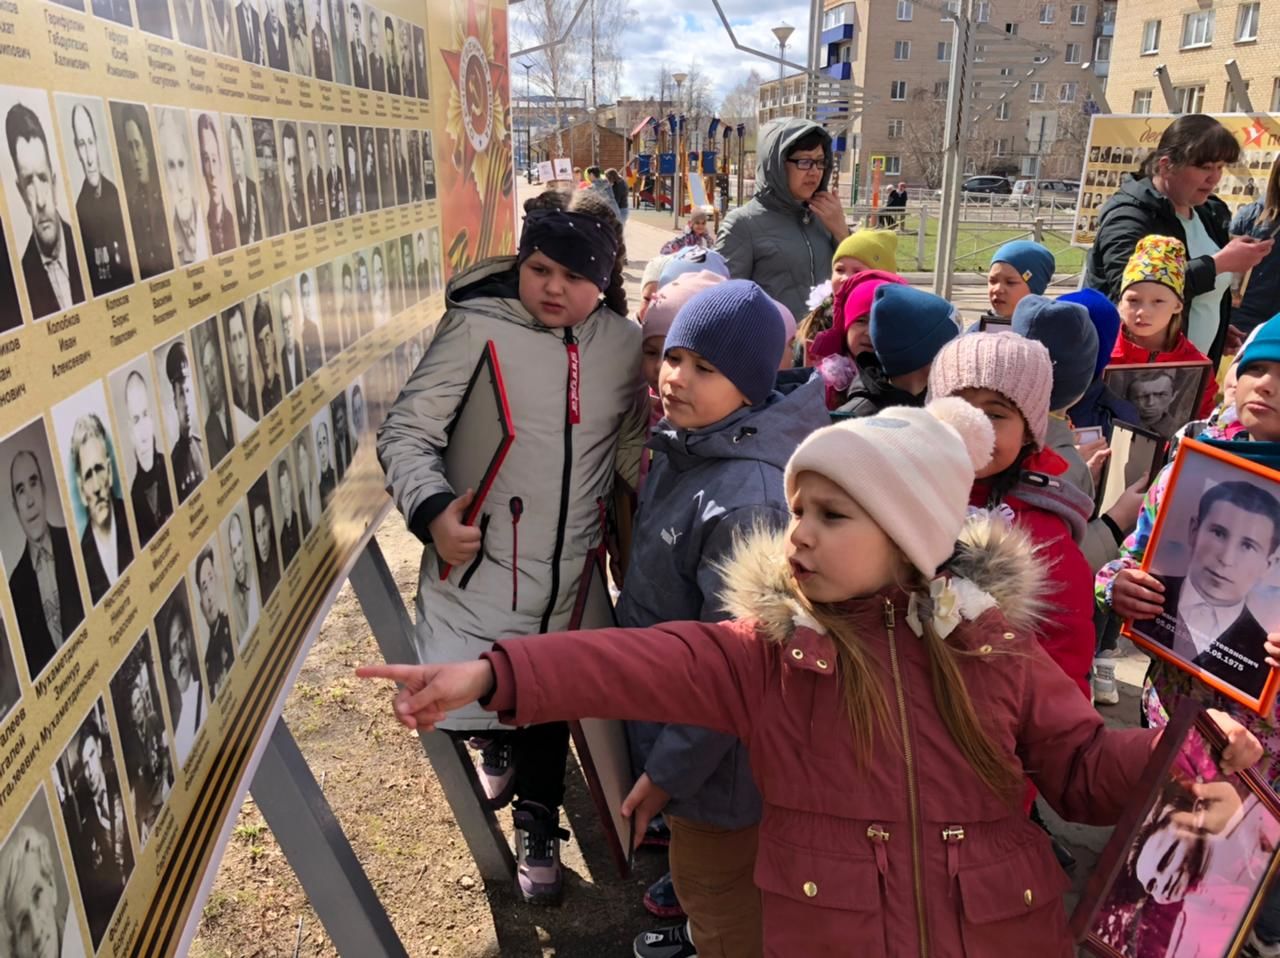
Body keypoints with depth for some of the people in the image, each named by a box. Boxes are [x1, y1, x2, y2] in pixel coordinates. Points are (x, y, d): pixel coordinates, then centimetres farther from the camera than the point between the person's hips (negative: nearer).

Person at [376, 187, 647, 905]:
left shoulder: (625, 342, -1)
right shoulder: (479, 326, -15)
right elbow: (407, 432, -13)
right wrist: (432, 509, -29)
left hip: (570, 572, 3)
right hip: (480, 567, -3)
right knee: (455, 702, 1)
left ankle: (537, 825, 45)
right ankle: (500, 741, 42)